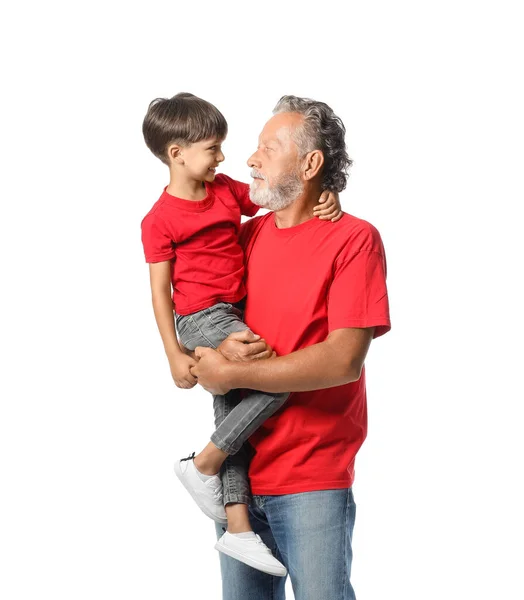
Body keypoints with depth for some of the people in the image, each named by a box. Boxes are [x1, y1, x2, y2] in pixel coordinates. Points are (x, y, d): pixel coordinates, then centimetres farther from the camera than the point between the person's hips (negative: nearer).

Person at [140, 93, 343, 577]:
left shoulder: (227, 190, 8)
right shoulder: (160, 219, -10)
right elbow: (160, 289, -9)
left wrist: (326, 197, -2)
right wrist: (174, 355, -12)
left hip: (234, 317, 7)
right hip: (201, 319, -7)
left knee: (232, 415, 7)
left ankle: (237, 525, 12)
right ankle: (203, 464, -6)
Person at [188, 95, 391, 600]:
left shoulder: (354, 239, -8)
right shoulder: (246, 235, 9)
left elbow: (344, 359, -17)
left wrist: (230, 375, -16)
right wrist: (221, 347, -12)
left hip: (312, 481, -5)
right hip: (240, 471, 5)